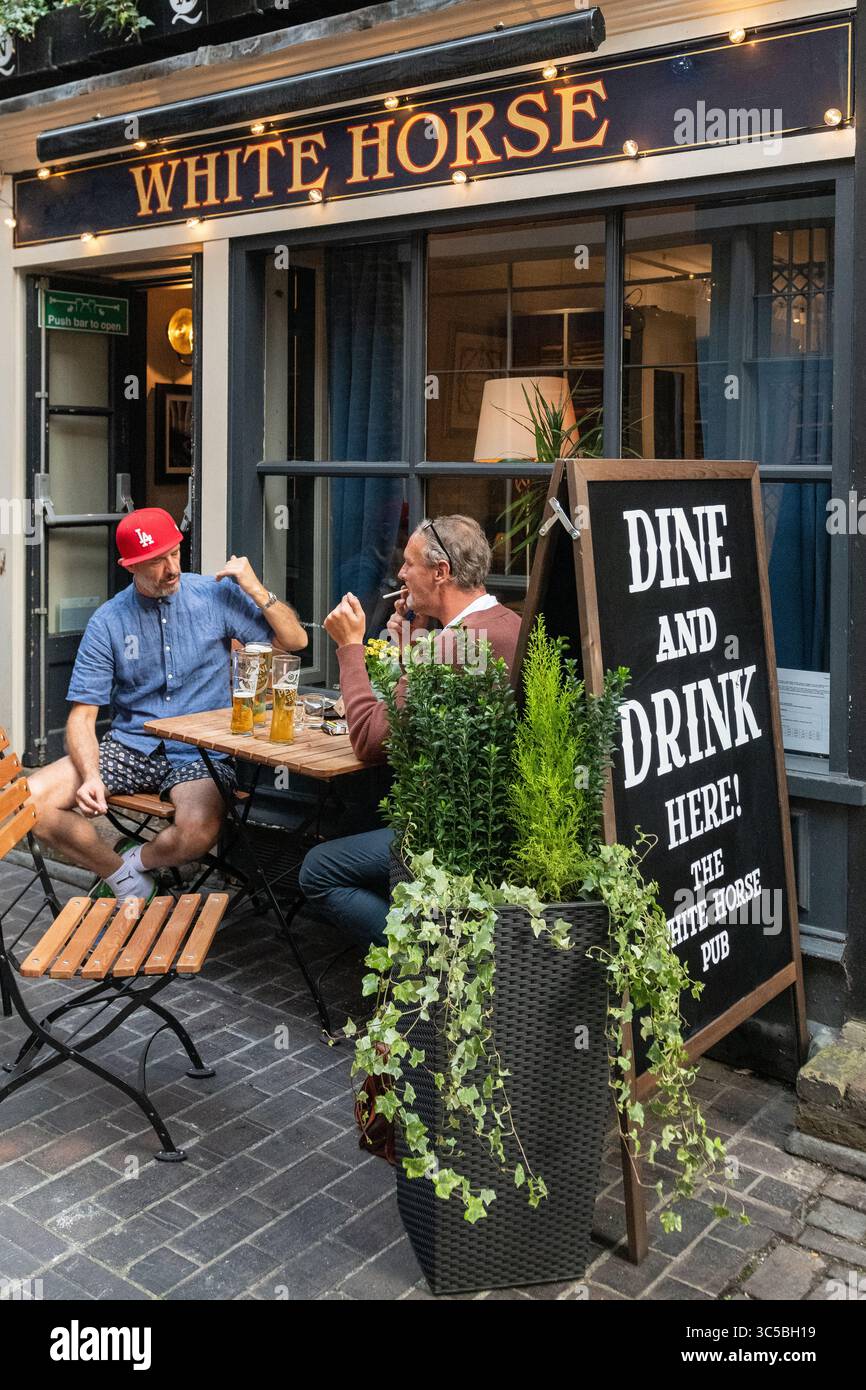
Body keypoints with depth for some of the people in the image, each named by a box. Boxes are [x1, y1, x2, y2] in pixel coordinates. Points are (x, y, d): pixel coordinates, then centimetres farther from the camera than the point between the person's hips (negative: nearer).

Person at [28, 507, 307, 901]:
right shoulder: (108, 621, 1)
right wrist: (91, 777, -19)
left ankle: (139, 862, 0)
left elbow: (294, 640, 5)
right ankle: (121, 875, 2)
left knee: (199, 828, -36)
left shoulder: (215, 595, 0)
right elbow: (82, 714, -1)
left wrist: (256, 590, -10)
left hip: (199, 753, -2)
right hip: (129, 747, 2)